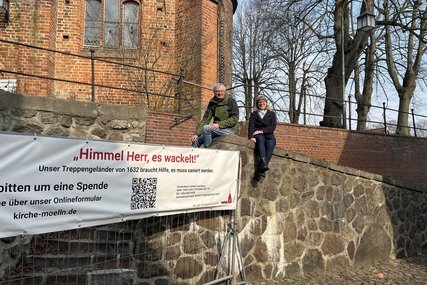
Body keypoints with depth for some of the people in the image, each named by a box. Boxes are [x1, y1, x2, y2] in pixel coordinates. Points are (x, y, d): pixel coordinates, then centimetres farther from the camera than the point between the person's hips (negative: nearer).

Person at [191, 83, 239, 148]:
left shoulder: (231, 101, -5)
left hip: (229, 129, -6)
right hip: (217, 129, 6)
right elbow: (205, 119, 4)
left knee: (206, 128, -27)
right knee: (196, 140, -7)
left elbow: (235, 118, -12)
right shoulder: (212, 103, 9)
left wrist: (219, 124, -22)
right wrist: (197, 134, -7)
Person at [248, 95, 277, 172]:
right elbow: (251, 126, 1)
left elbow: (273, 127, 3)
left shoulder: (272, 114, 19)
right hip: (258, 136, -1)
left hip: (269, 136, 1)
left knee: (271, 143, -34)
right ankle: (264, 163, -57)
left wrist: (262, 131, -15)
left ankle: (263, 165, -51)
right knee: (260, 138, -37)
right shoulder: (253, 114, 19)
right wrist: (251, 137, -20)